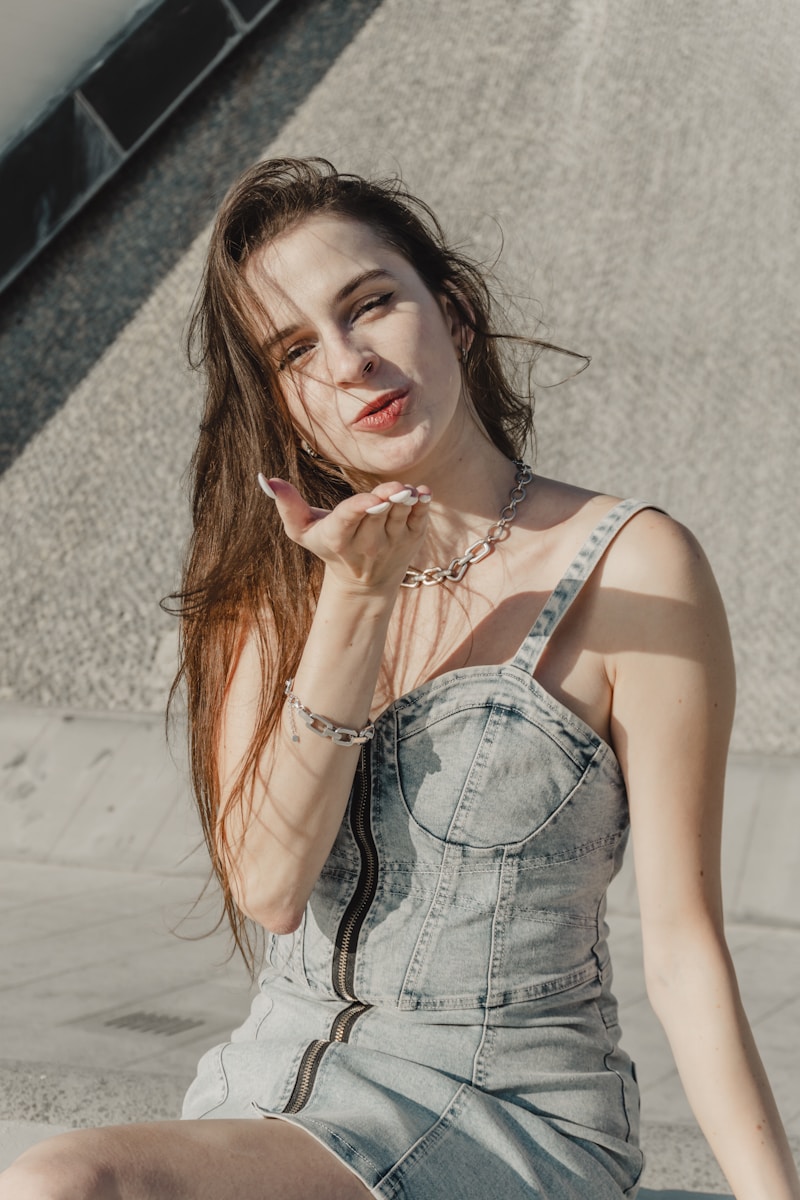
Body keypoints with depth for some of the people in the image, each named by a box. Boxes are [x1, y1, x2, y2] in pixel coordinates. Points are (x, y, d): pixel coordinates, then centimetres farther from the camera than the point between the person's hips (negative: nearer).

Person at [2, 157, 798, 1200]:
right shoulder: (269, 583, 7)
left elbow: (683, 951, -7)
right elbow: (267, 883, -6)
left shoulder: (631, 566, -8)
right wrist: (357, 604, -14)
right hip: (272, 1093, 5)